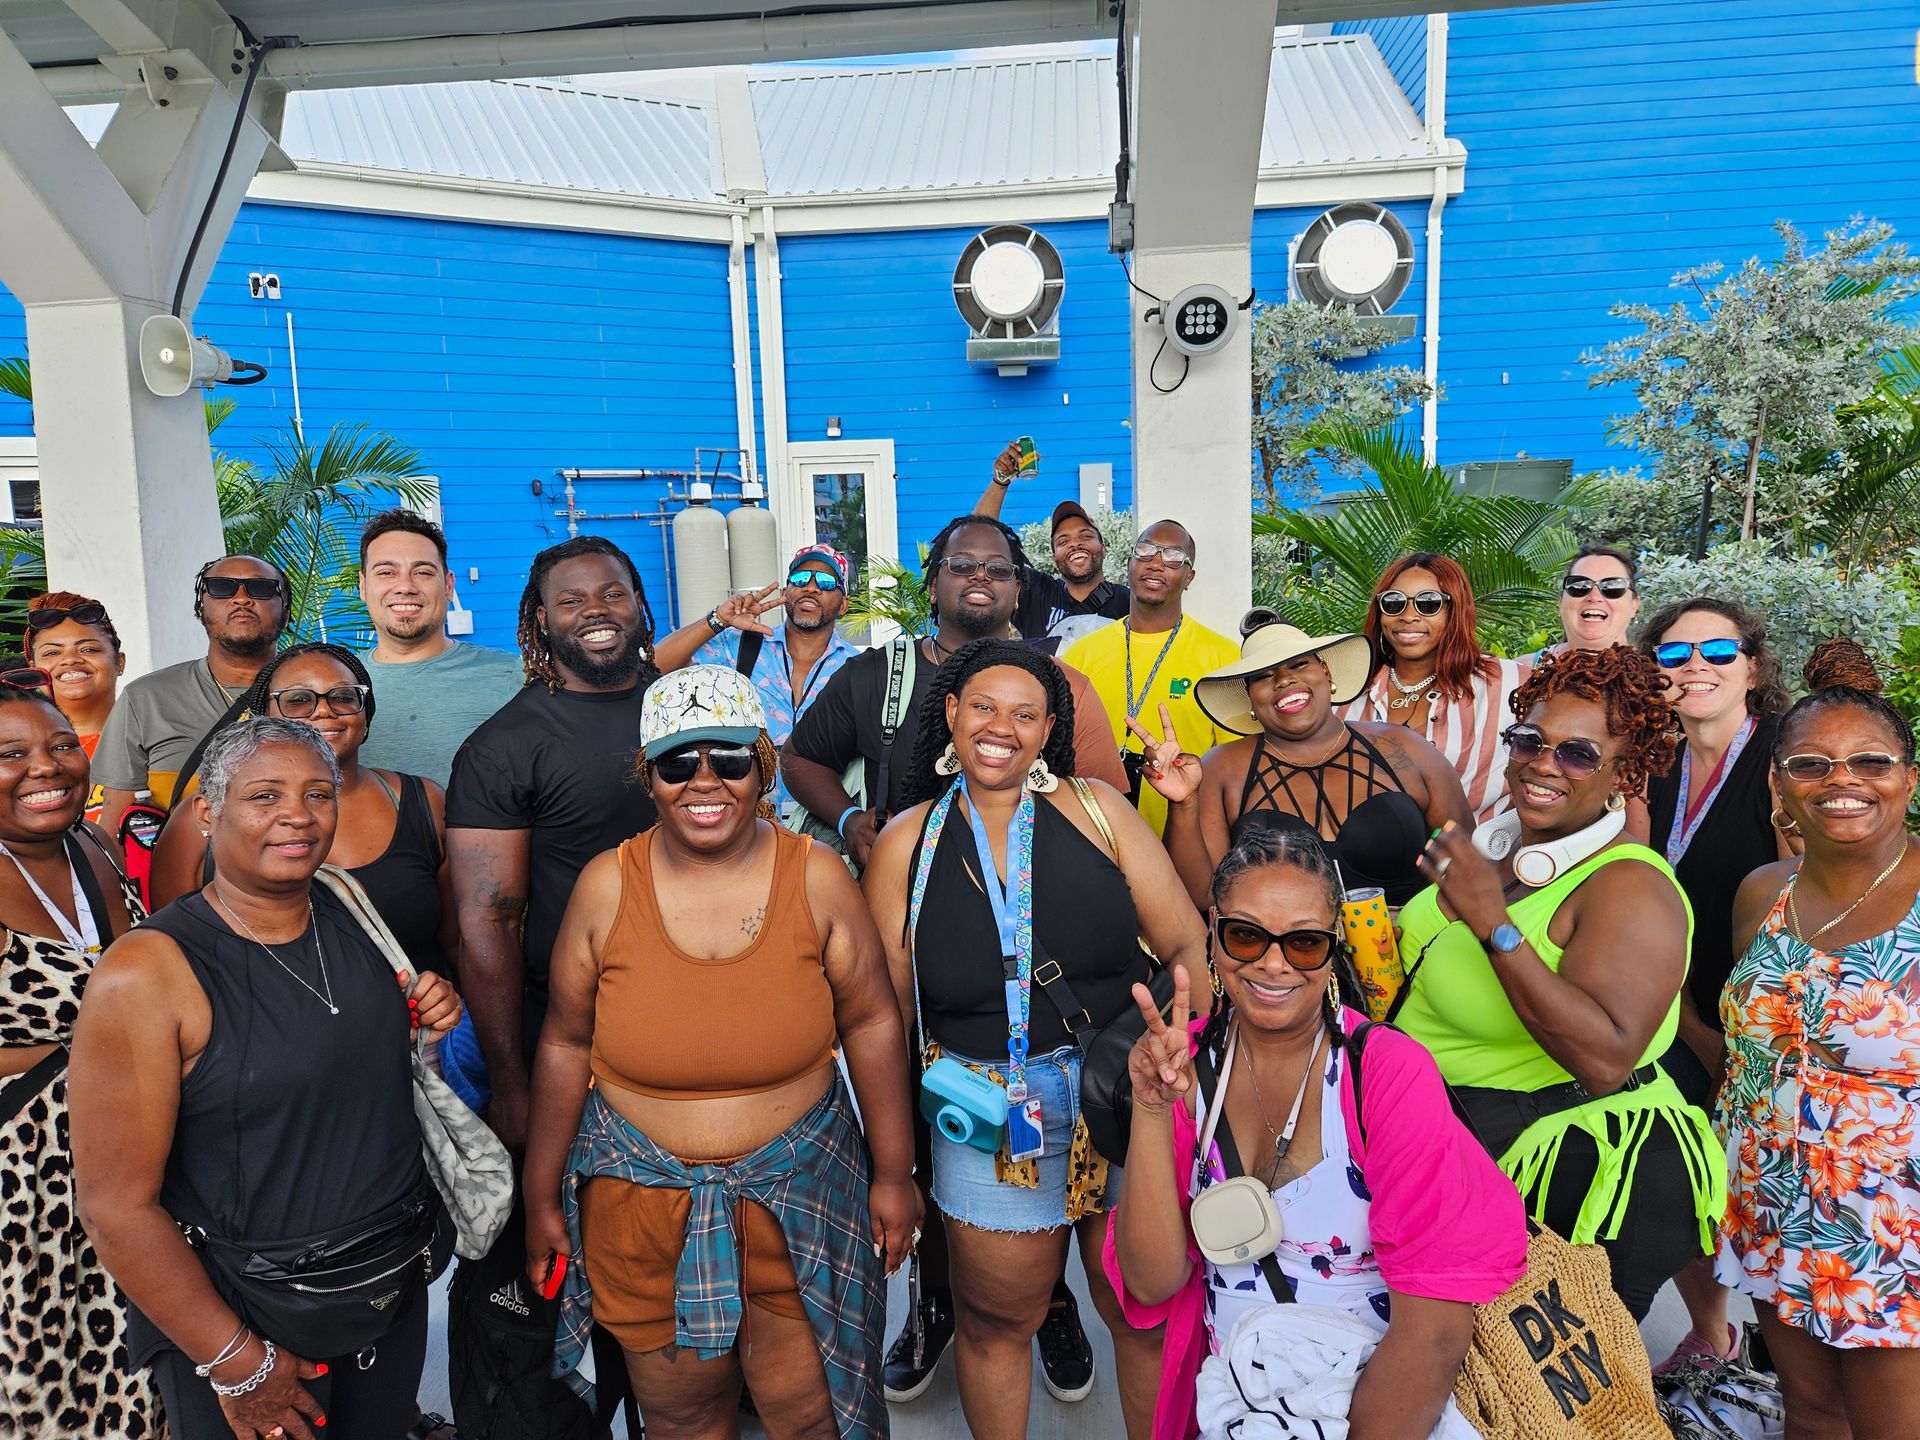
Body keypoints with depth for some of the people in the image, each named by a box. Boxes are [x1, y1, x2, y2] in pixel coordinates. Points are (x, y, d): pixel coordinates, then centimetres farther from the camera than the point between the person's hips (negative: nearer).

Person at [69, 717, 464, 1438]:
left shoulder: (351, 916, -3)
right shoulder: (144, 973, -21)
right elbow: (115, 1204, -19)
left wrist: (428, 1024, -9)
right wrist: (237, 1363, -14)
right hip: (240, 1312, -5)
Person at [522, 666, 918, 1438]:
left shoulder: (816, 875, -11)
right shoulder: (606, 885, -10)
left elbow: (872, 1023, -3)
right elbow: (565, 1043, -1)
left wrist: (894, 1171, -1)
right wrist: (542, 1194, 4)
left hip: (797, 1189, 0)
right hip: (641, 1198, 1)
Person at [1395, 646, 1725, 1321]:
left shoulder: (1630, 886, -21)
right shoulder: (1499, 841, 2)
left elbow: (1606, 1060, -34)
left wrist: (1493, 924, -36)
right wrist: (1388, 937, 1)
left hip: (1575, 1179, -7)